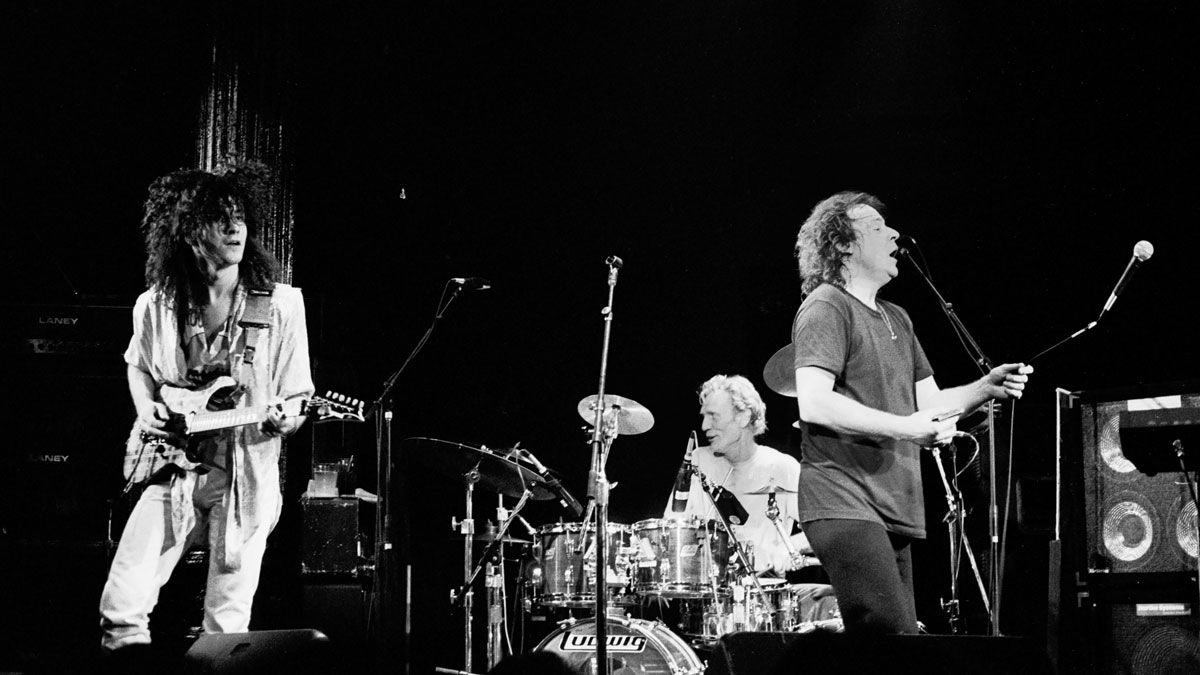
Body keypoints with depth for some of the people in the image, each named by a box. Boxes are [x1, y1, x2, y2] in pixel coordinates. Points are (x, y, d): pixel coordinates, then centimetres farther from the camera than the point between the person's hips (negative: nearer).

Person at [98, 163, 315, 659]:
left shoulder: (280, 304, -6)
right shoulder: (155, 306, 0)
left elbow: (297, 397, -1)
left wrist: (286, 418, -23)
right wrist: (145, 408, 2)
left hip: (245, 478, -2)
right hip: (171, 471, 2)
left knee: (227, 627, 0)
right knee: (121, 609, -7)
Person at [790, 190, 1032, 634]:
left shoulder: (897, 320, 22)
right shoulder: (826, 308, -6)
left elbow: (930, 402, 21)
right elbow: (814, 403, -19)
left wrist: (987, 387, 3)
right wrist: (905, 427, -21)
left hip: (893, 510, 9)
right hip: (845, 504, -9)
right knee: (894, 634, -21)